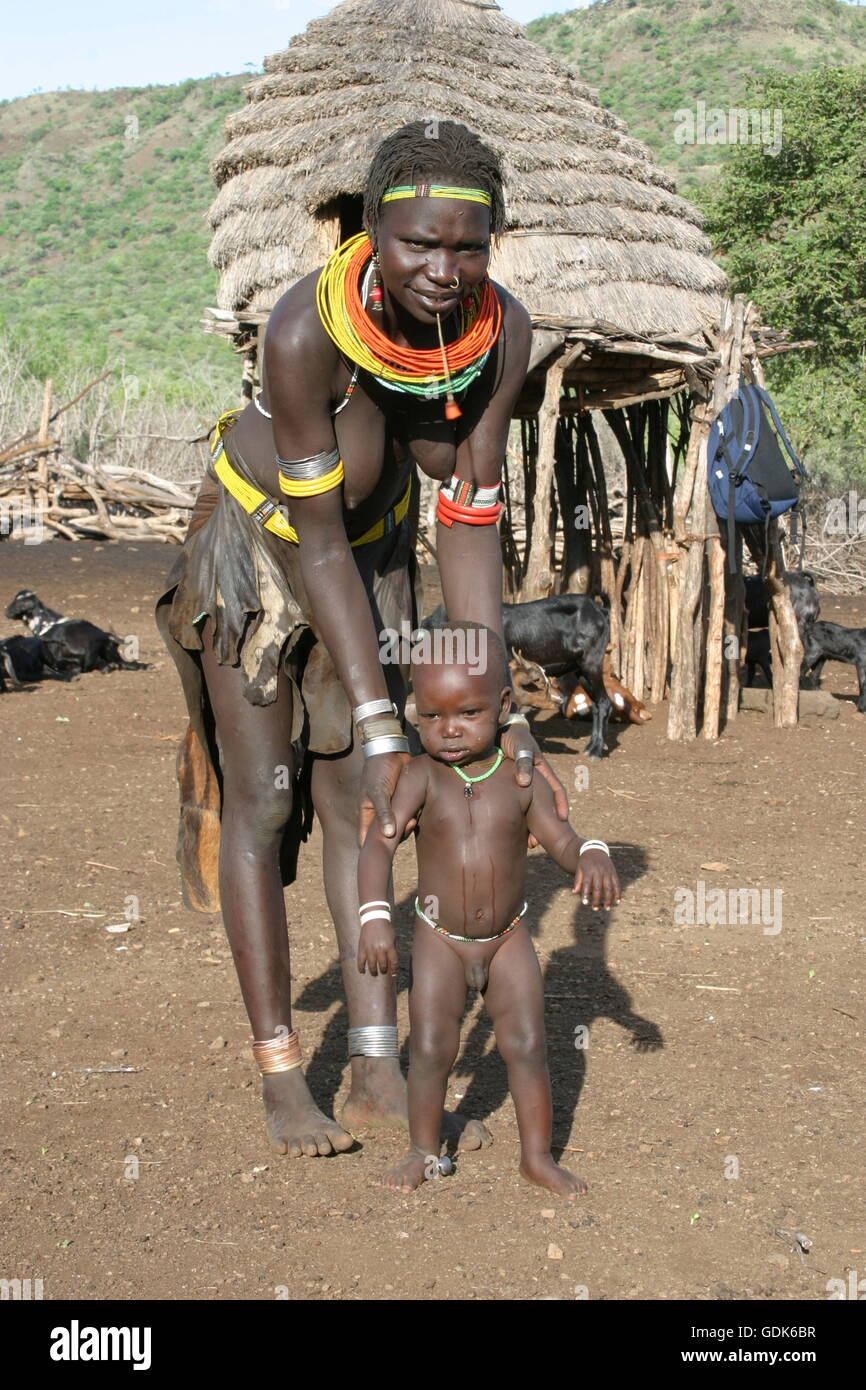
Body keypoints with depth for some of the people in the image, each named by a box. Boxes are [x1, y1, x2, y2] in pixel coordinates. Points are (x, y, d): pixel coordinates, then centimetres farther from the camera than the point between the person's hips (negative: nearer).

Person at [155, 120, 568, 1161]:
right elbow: (318, 542, -30)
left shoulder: (501, 331, -23)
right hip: (257, 540, -4)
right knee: (259, 800, -2)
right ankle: (280, 1075, 7)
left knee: (355, 799, 4)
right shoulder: (304, 331, -36)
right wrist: (380, 722, -30)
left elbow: (469, 525, -18)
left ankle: (378, 1074, 9)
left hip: (376, 549, 4)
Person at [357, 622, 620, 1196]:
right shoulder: (422, 779, -16)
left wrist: (593, 856, -30)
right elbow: (380, 844, -25)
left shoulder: (522, 781, -9)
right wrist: (375, 916, -39)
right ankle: (424, 1150, 21)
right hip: (440, 940, -1)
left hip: (509, 938, 1)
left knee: (527, 1043, 1)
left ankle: (538, 1154, 17)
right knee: (431, 1048, 0)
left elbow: (562, 840, -6)